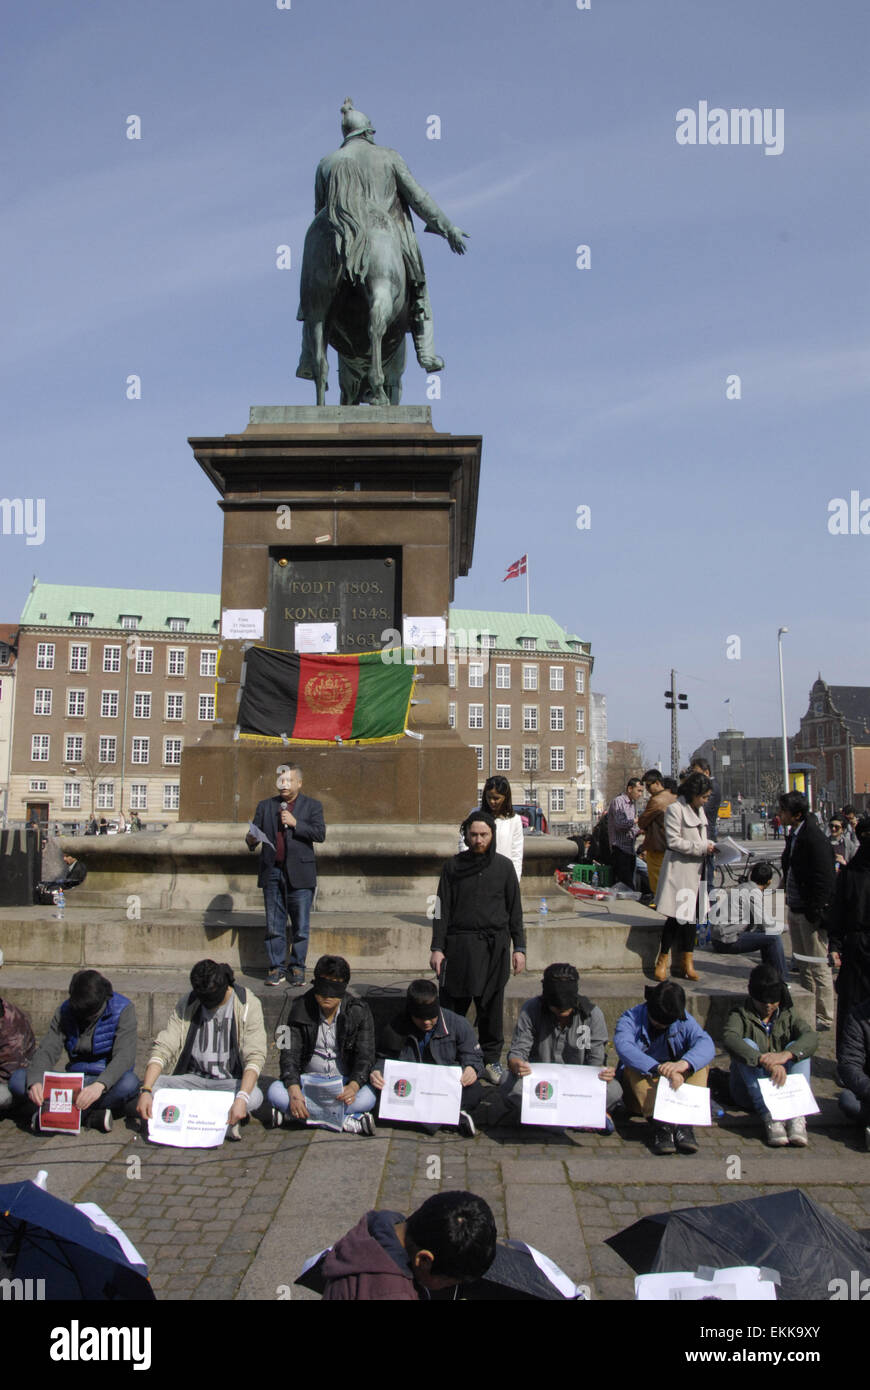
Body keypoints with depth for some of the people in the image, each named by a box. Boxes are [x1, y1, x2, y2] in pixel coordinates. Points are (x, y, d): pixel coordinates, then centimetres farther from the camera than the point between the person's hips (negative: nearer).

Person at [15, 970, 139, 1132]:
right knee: (18, 1079, -16)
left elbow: (124, 1056, -23)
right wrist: (35, 1081, -30)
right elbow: (47, 1050, -9)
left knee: (129, 1083, -38)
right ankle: (92, 1116, -27)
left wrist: (100, 1085, -41)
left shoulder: (122, 1009, -12)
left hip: (107, 1081, -4)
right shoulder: (65, 1011, -1)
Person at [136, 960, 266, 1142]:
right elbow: (163, 1048, -7)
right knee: (154, 1087, -26)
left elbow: (255, 1057, -18)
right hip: (192, 1079, 3)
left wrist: (241, 1098, -34)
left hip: (230, 1082, -3)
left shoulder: (249, 1005, -11)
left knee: (254, 1097, -35)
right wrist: (146, 1091, -24)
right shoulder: (186, 1004, -3)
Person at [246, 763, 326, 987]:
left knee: (300, 926, 2)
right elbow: (255, 832, 8)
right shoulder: (265, 806, 13)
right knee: (274, 926, 6)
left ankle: (297, 967, 14)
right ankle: (275, 968, 15)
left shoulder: (312, 806, 6)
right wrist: (251, 840, -14)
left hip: (299, 874, -2)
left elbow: (320, 834, -5)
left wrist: (295, 823, -13)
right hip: (272, 872, 2)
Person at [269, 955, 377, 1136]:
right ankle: (347, 1121, -30)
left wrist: (353, 1086, -31)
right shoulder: (301, 1008, -4)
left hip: (345, 1082, -1)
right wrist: (294, 1090, -27)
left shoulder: (359, 1011, -7)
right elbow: (290, 1053, -8)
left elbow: (365, 1057, -10)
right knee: (276, 1091, -29)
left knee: (368, 1097, -33)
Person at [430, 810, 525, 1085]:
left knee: (491, 1005, 5)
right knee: (453, 1004, 0)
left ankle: (491, 1059, 19)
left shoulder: (503, 866, 7)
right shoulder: (454, 866, 5)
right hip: (459, 943, 0)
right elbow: (442, 909, 5)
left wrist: (519, 947, 5)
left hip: (495, 945, 1)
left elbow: (515, 910, 11)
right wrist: (437, 948, -2)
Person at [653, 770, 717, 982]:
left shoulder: (699, 810, 15)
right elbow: (673, 841, -17)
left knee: (691, 916, 9)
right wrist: (702, 848, -17)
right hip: (679, 869, -8)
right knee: (677, 916, -8)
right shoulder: (675, 809, -11)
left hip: (696, 870, 8)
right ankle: (662, 961, 4)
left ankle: (686, 962, 15)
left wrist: (710, 845, 4)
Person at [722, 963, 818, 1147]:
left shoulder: (788, 1014, 12)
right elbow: (729, 1039, -23)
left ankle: (797, 1115, -38)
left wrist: (786, 1054, -34)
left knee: (797, 1048, -20)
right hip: (749, 1090, -2)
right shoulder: (740, 1015, 2)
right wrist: (765, 1061, -41)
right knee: (748, 1045, -26)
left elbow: (811, 1037, -12)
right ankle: (769, 1116, -44)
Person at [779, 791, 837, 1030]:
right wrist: (790, 901, 14)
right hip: (795, 910, 10)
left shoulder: (814, 838, -19)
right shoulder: (794, 835, 10)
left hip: (810, 912, -10)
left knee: (818, 967, 0)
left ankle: (824, 1018, 10)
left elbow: (824, 880, -20)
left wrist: (815, 913, -20)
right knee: (803, 965, 17)